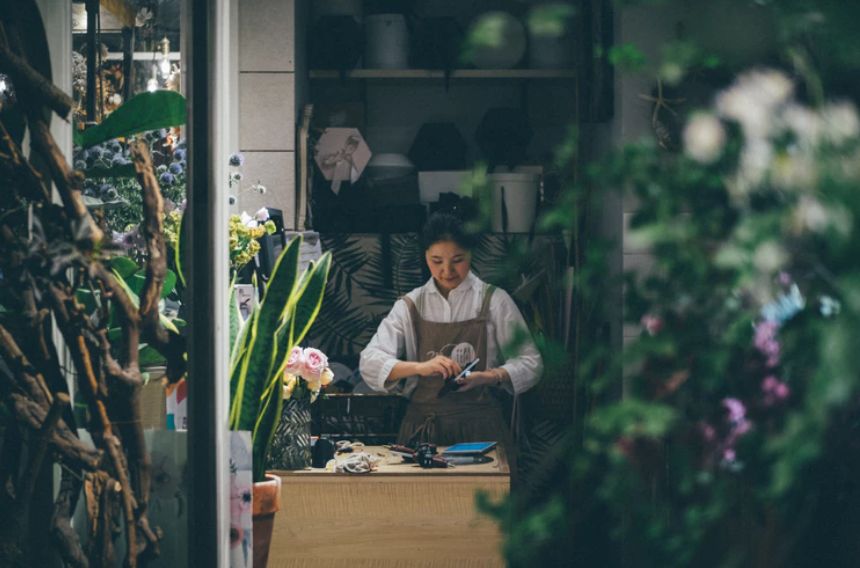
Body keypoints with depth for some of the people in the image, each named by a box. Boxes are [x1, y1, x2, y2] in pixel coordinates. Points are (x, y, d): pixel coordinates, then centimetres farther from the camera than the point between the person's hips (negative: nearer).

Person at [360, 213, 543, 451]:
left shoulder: (494, 301, 7)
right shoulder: (410, 306, 10)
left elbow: (530, 364, 6)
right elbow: (370, 362, 1)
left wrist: (489, 377, -13)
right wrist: (420, 367, -16)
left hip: (480, 429, -1)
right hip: (423, 429, 1)